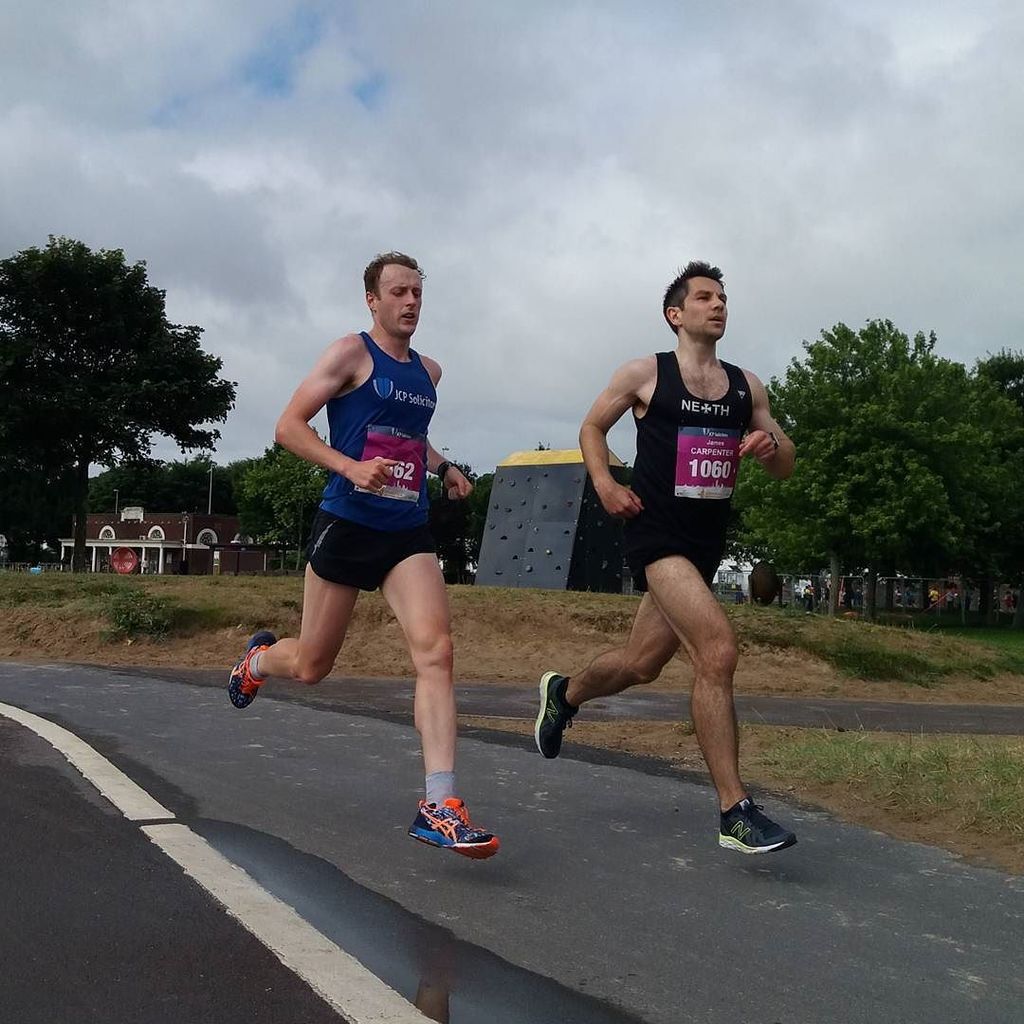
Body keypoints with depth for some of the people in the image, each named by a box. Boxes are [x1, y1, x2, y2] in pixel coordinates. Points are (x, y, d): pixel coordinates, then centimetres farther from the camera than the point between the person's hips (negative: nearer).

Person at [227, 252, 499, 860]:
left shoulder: (429, 371, 16)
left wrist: (444, 467, 16)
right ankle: (259, 659, 46)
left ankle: (440, 807, -19)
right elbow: (290, 426, -9)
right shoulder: (352, 352, -3)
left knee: (436, 648, -17)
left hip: (409, 534, 4)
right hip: (347, 526, -4)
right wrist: (352, 467, -23)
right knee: (312, 665, 8)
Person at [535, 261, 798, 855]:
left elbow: (785, 469, 14)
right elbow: (593, 427, 11)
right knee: (718, 649, -23)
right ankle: (735, 812, -17)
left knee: (642, 664, 16)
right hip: (658, 535, -6)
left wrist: (771, 445, -9)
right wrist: (604, 481, -6)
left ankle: (563, 694, 48)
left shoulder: (747, 386, 11)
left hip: (707, 543, 6)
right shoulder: (645, 374, -1)